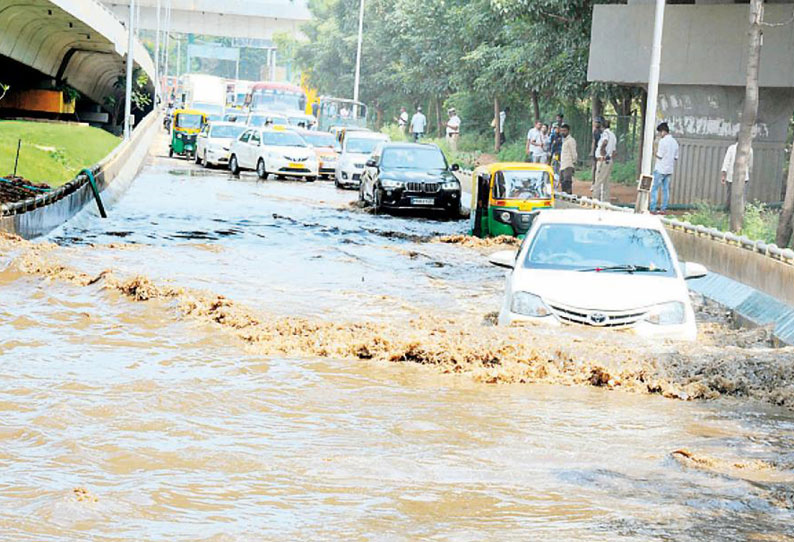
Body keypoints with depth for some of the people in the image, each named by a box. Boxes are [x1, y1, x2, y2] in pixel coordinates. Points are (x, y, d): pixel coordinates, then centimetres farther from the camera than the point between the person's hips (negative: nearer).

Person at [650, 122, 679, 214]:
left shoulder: (663, 141, -14)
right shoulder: (675, 142, 10)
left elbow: (659, 156, -15)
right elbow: (676, 157, 13)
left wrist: (655, 151, 2)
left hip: (660, 169, -7)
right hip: (669, 170, 7)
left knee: (654, 189, -2)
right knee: (666, 189, 9)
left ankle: (653, 209, -6)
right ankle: (664, 209, 8)